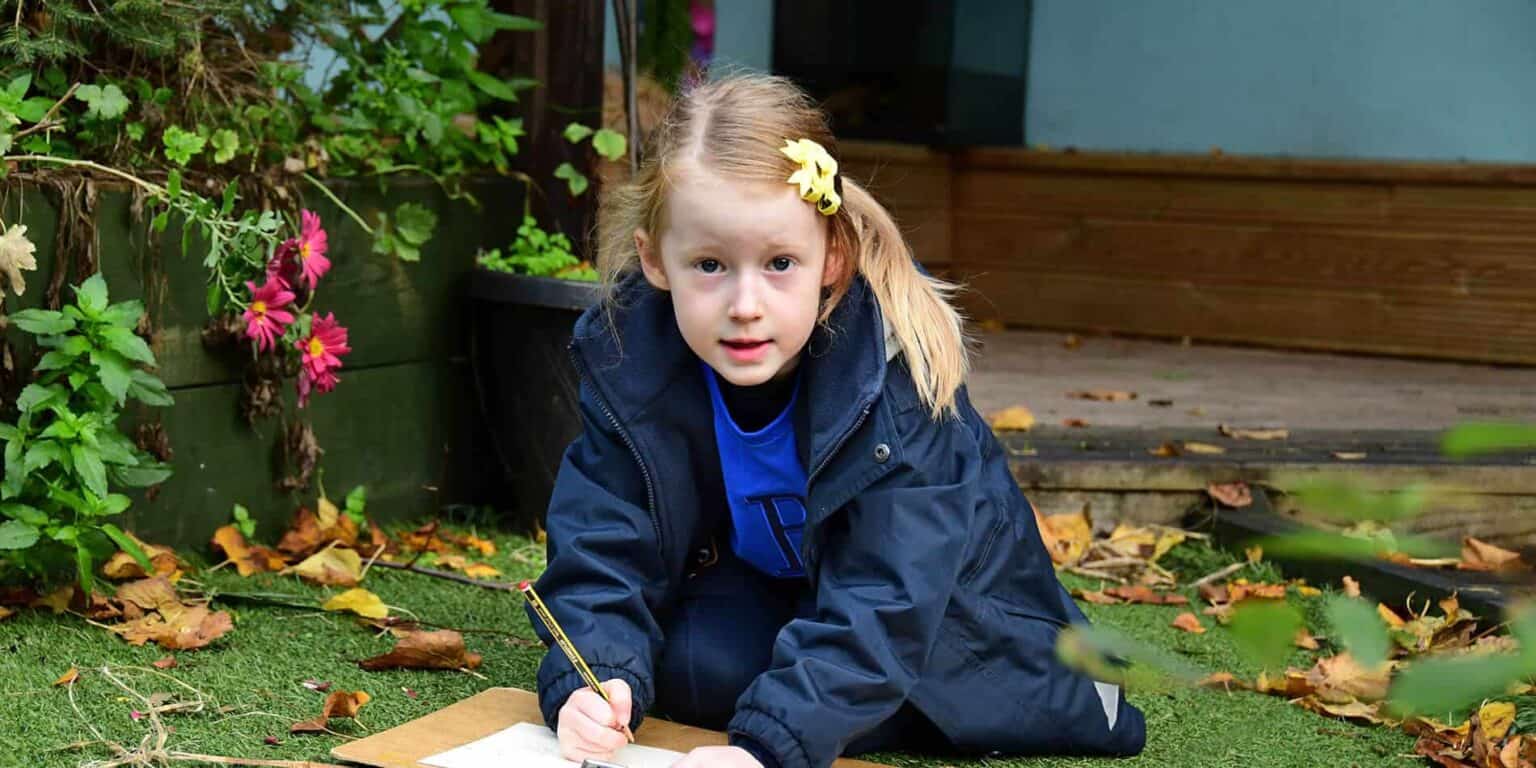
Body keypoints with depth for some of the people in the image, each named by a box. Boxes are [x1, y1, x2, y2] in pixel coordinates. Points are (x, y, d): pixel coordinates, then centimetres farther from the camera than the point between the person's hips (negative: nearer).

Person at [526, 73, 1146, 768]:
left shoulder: (899, 369, -33)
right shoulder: (625, 361, -21)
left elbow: (884, 591, -38)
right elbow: (602, 548, -21)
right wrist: (591, 683, -41)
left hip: (942, 600, -2)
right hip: (760, 594, 2)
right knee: (670, 656, -24)